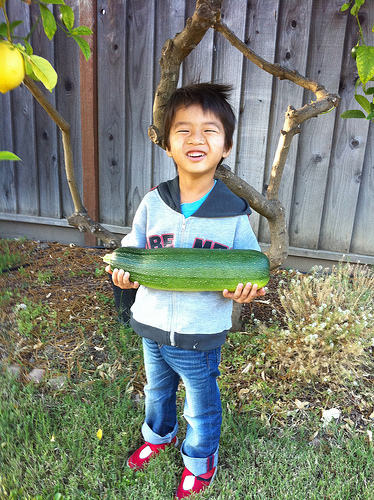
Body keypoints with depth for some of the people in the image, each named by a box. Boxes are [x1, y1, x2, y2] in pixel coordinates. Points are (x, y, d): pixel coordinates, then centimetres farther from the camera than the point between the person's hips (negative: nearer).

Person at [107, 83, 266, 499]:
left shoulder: (234, 215, -15)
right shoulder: (153, 203, -9)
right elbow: (132, 250, 3)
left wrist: (242, 291, -25)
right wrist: (124, 274, -16)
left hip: (200, 337, -3)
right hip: (151, 326, 3)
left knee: (202, 406, 21)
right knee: (156, 391, 30)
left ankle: (200, 460, 51)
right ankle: (159, 434, 61)